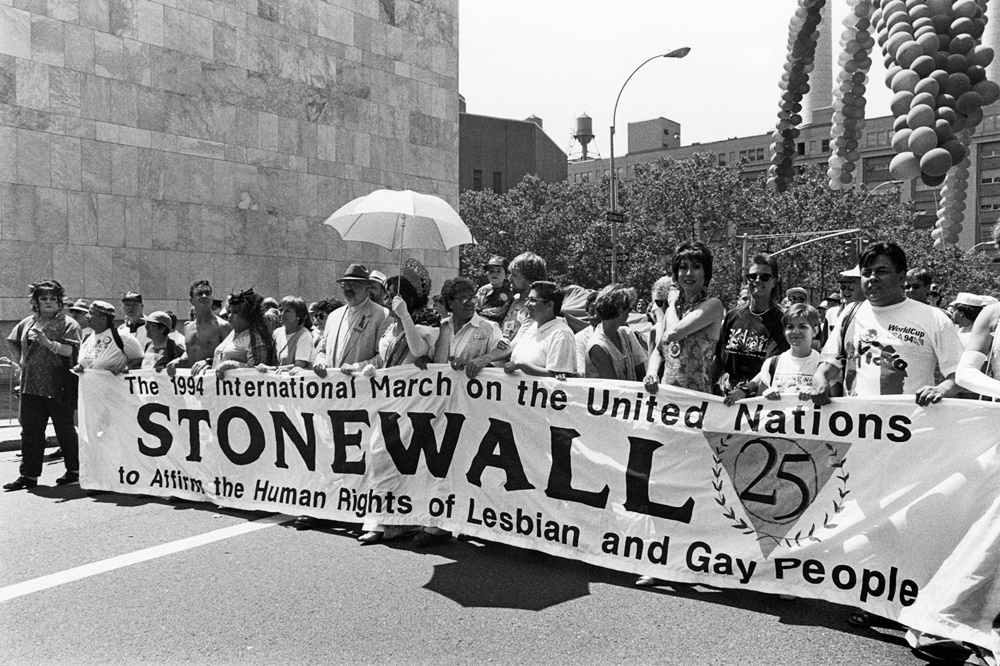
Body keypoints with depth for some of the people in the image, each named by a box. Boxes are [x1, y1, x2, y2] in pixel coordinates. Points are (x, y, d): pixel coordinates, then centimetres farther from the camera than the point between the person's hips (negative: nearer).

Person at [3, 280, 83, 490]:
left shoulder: (68, 324, -3)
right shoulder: (27, 323, 13)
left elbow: (71, 350, -15)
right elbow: (13, 342, 27)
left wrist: (49, 344, -28)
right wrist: (21, 361, 15)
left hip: (58, 387, -5)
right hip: (31, 386, 5)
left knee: (64, 429, 4)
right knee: (30, 430, 6)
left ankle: (74, 470, 16)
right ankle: (28, 474, 12)